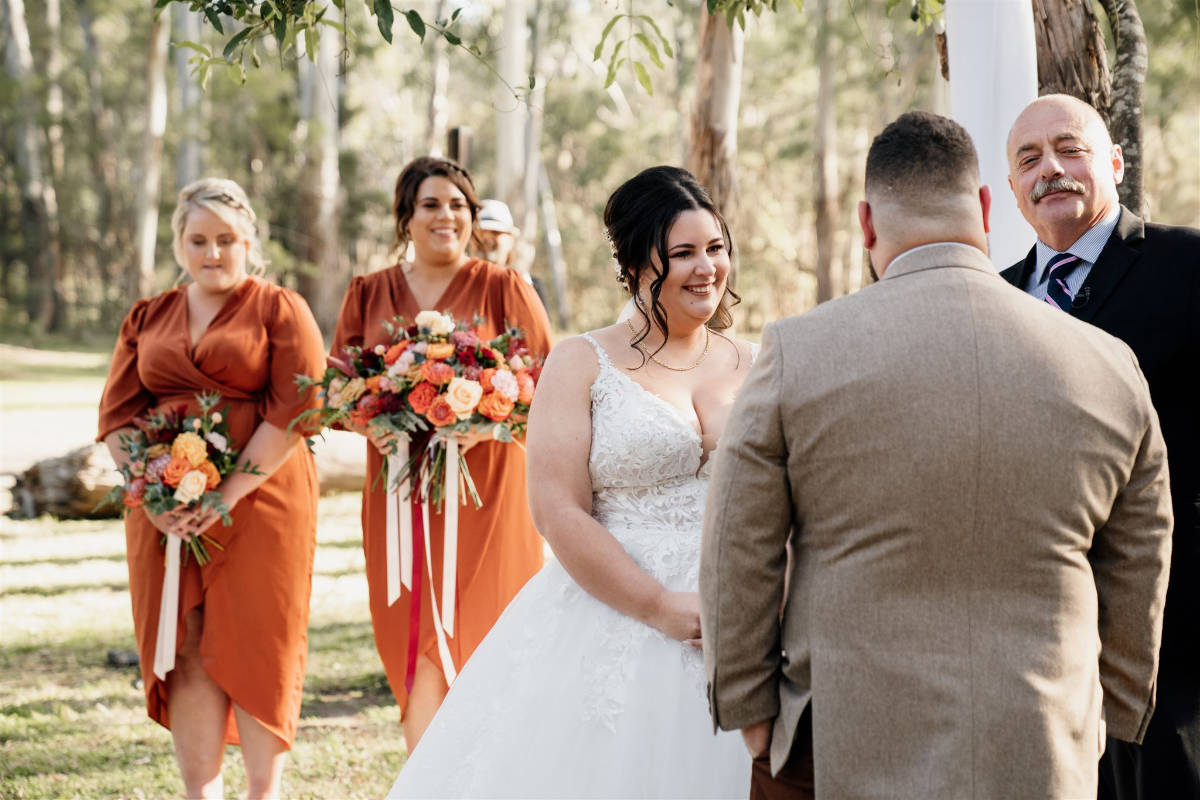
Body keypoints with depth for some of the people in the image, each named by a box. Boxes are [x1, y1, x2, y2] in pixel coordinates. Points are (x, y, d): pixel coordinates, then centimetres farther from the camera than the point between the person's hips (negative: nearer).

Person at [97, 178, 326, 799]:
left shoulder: (279, 310, 3)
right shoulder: (146, 319, 15)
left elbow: (295, 409, -8)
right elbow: (116, 415, 9)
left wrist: (229, 492, -16)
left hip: (259, 501, -3)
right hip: (164, 511, 3)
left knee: (254, 648, -3)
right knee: (187, 652, 1)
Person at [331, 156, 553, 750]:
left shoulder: (503, 289, 2)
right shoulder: (367, 294, 11)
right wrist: (373, 427, -10)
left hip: (484, 484, -2)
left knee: (468, 632, -4)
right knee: (412, 638, 0)